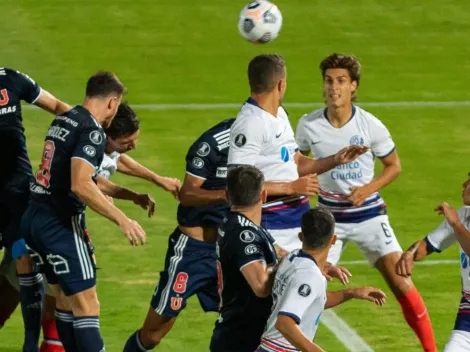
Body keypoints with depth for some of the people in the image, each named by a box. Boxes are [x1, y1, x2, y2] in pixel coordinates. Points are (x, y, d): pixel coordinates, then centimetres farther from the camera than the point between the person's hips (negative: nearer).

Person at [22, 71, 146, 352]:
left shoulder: (63, 120, 12)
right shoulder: (92, 131, -14)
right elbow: (80, 185, -26)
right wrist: (122, 220, -25)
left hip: (35, 218, 9)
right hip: (61, 224, -9)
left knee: (65, 300, 17)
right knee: (87, 307, -7)